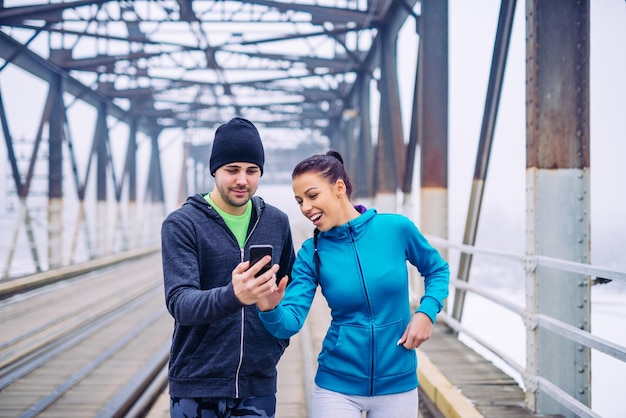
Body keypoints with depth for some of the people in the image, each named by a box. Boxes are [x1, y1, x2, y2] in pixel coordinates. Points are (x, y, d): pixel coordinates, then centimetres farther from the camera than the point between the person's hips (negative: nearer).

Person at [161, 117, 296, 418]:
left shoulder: (277, 222, 5)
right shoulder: (181, 224, -7)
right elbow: (179, 302, -18)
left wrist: (279, 340, 2)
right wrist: (232, 296, -36)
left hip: (258, 387, 3)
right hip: (197, 387, -3)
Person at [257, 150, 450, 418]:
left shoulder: (396, 228, -8)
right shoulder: (311, 253, -6)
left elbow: (437, 270, 9)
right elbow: (291, 322, -14)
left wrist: (426, 312, -7)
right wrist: (270, 309, -35)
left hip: (397, 384, 0)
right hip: (337, 387, 0)